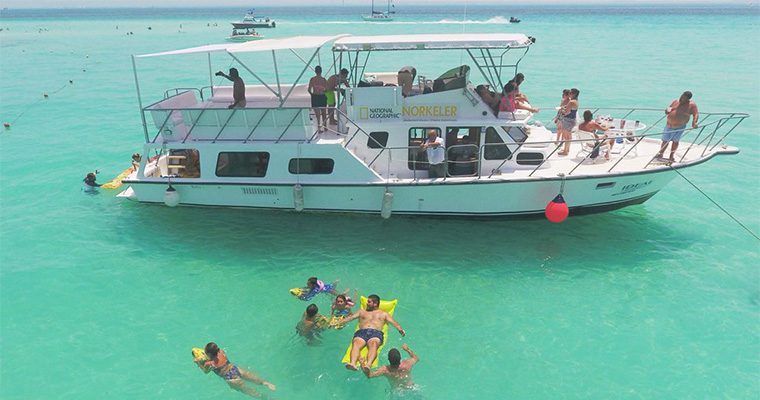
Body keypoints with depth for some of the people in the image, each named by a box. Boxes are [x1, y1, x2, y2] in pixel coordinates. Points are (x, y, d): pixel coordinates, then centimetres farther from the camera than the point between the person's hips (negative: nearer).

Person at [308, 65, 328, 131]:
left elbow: (309, 90, -6)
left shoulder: (312, 79, -4)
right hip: (322, 97, 0)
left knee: (317, 113, 3)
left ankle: (319, 127, -6)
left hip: (315, 97, 0)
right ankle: (325, 127, 27)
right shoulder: (323, 79, -6)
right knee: (324, 113, 18)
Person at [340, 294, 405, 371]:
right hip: (362, 331, 2)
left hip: (376, 332, -2)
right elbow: (350, 318, 28)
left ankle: (368, 365, -62)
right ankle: (352, 363, -58)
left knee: (373, 344, -38)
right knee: (356, 344, -33)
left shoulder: (383, 314, 28)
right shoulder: (362, 311, 35)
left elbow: (393, 322, 15)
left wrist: (400, 329, -7)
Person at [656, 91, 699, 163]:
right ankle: (660, 154, 25)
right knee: (665, 140, 9)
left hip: (680, 127, -3)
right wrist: (667, 110, -10)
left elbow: (696, 114, -12)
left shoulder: (692, 105, -4)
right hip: (669, 125, 4)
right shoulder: (675, 101, 9)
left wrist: (694, 122, -30)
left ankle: (672, 156, 21)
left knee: (675, 140, 6)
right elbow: (667, 111, 15)